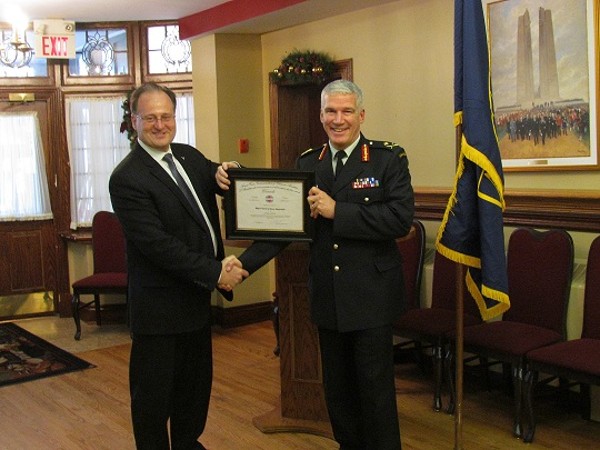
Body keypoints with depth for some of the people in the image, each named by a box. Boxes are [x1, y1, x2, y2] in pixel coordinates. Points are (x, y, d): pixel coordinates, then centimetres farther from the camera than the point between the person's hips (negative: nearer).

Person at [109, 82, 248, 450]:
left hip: (197, 296, 8)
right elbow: (157, 245, -23)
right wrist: (216, 273, -21)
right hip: (160, 306, -8)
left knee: (196, 385, 22)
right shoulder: (126, 179, -17)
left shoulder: (189, 156, 6)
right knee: (154, 393, 8)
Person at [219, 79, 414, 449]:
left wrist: (337, 211, -20)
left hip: (371, 297, -4)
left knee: (376, 391, 6)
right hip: (327, 298, 4)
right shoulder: (307, 163, 6)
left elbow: (402, 218, -18)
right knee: (337, 390, 15)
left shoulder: (389, 158, -6)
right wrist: (244, 264, -12)